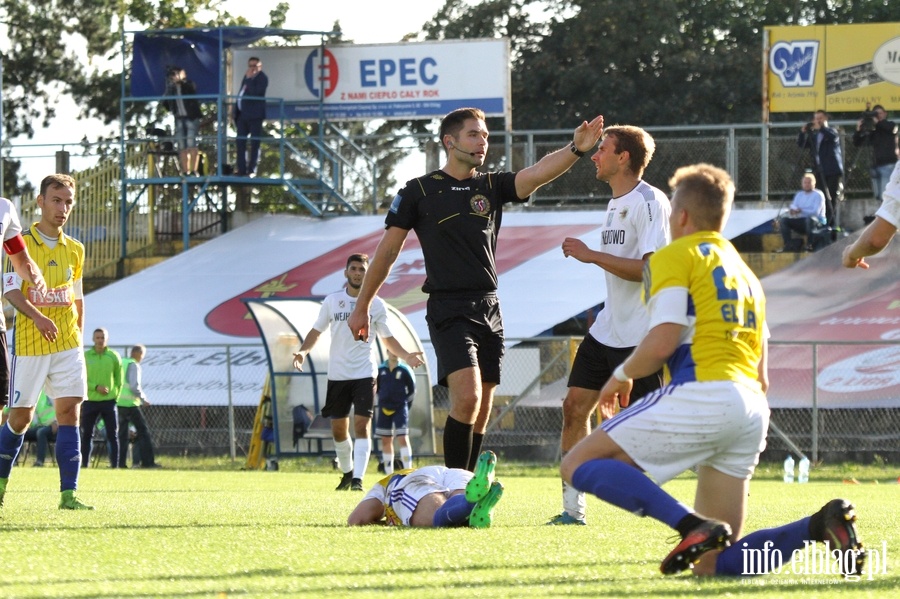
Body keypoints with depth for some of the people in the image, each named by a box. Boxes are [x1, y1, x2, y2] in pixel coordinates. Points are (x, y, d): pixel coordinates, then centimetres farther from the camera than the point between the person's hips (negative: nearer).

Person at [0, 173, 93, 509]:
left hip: (67, 345, 4)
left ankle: (68, 493, -11)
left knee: (69, 412, -8)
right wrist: (38, 317, -26)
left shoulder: (74, 250, 12)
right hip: (28, 343, -4)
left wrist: (77, 336, 14)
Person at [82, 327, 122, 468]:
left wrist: (115, 395, -1)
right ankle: (84, 464, 8)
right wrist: (96, 387, -17)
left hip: (109, 401, 0)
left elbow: (119, 380, 8)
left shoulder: (114, 356, 3)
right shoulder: (85, 356, 1)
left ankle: (114, 465, 1)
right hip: (90, 401, 0)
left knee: (113, 435, -1)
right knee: (87, 434, 2)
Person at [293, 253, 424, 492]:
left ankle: (358, 478, -15)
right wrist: (302, 351, -8)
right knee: (338, 429, 8)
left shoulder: (376, 304, 3)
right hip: (337, 374, 2)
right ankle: (347, 472, 28)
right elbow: (316, 331, 10)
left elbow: (387, 338, 9)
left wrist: (406, 356, -7)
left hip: (365, 374, -2)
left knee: (362, 425, -14)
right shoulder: (332, 301, 4)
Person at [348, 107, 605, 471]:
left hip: (489, 310, 5)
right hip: (449, 311, -5)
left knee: (481, 412, 5)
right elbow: (388, 251, 6)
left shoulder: (492, 187, 10)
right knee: (467, 398, -21)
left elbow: (537, 174, -9)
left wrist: (576, 149, -27)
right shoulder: (419, 192, 1)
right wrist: (362, 306, 8)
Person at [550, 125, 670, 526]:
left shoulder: (650, 203, -15)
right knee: (575, 406, 3)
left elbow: (651, 268, -25)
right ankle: (573, 507, 8)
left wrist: (592, 256, -23)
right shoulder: (616, 203, 15)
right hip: (608, 329, 9)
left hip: (640, 336, -9)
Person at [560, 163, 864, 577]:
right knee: (713, 563, 7)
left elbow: (662, 342, -9)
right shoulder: (746, 275, 29)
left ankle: (694, 526, -22)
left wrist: (621, 376, 9)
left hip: (701, 395, -8)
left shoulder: (675, 257, 4)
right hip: (752, 410, 8)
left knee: (579, 465, -2)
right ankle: (821, 524, -14)